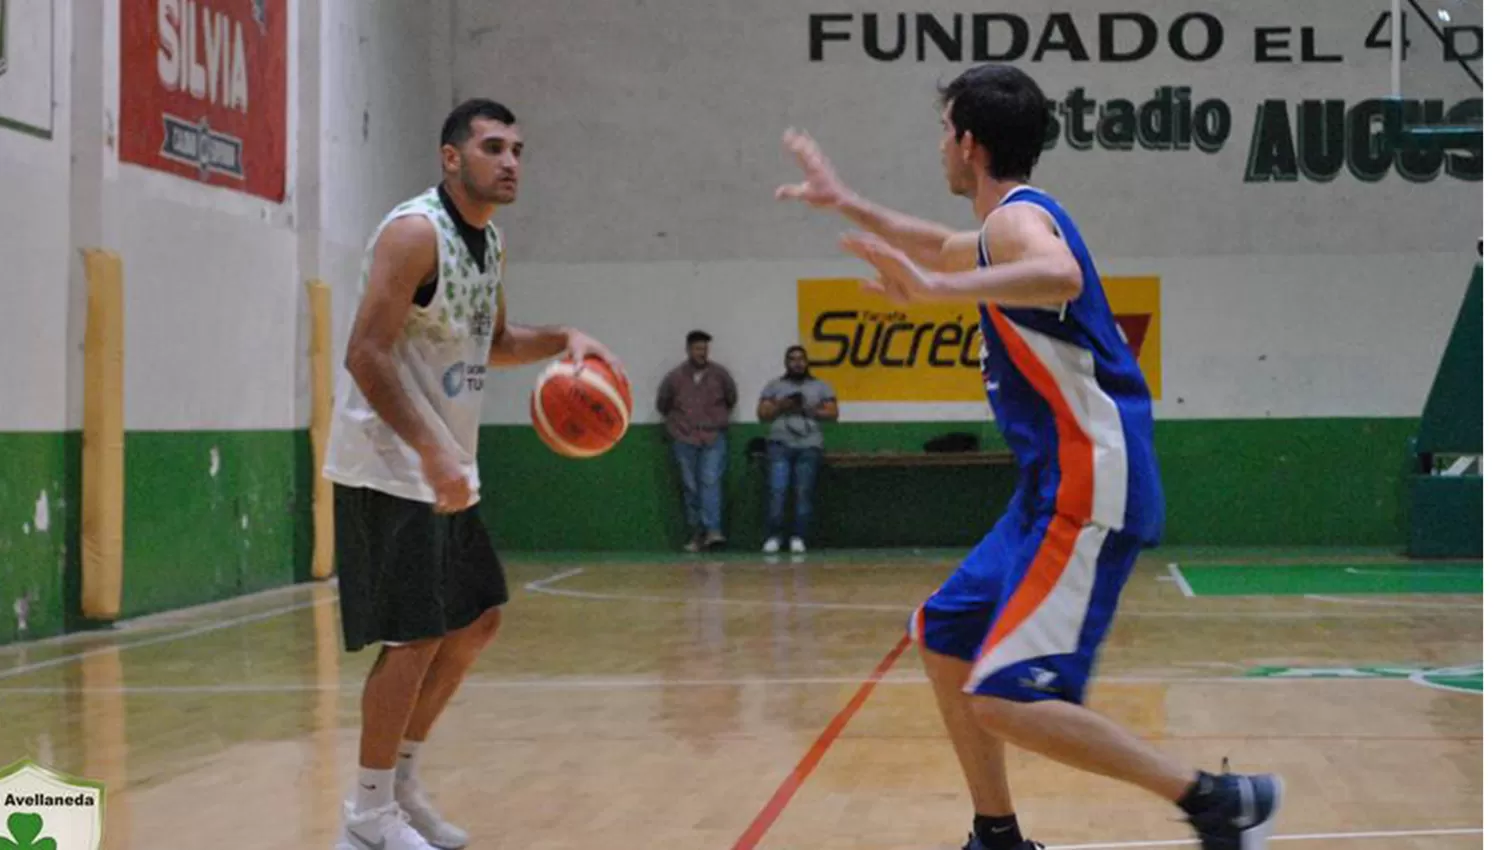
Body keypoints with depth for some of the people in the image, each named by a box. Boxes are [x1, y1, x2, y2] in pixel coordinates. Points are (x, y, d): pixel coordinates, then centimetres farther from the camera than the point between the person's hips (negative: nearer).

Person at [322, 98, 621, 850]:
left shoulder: (490, 243, 10)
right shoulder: (414, 232, -18)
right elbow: (366, 354, -24)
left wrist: (561, 340, 5)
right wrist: (430, 453, -30)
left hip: (445, 470, 10)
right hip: (389, 470, -10)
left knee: (476, 620, 14)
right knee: (415, 637, -8)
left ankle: (402, 781, 25)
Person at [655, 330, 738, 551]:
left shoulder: (720, 374, -2)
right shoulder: (674, 378, -2)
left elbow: (732, 399, 14)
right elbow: (662, 405, 14)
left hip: (714, 439, -1)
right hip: (685, 440, 1)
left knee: (711, 482, -15)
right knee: (691, 488, 4)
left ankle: (713, 530, -22)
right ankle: (696, 535, 9)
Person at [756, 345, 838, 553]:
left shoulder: (820, 387, 14)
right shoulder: (774, 386, 14)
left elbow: (833, 413, 6)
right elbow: (762, 413, 8)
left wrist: (809, 410, -8)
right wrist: (781, 407, -10)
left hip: (809, 446, 0)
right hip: (780, 444, 0)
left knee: (804, 491, -5)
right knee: (777, 490, -12)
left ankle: (798, 538, -2)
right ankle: (773, 537, -8)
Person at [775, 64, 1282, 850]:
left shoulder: (1019, 218, -13)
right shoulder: (1010, 224, 18)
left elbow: (1062, 278, -38)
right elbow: (944, 248, 42)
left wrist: (936, 291, -47)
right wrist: (844, 204, 46)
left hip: (1089, 491, -10)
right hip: (1056, 489, 10)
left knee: (1006, 700, -16)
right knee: (943, 636, 18)